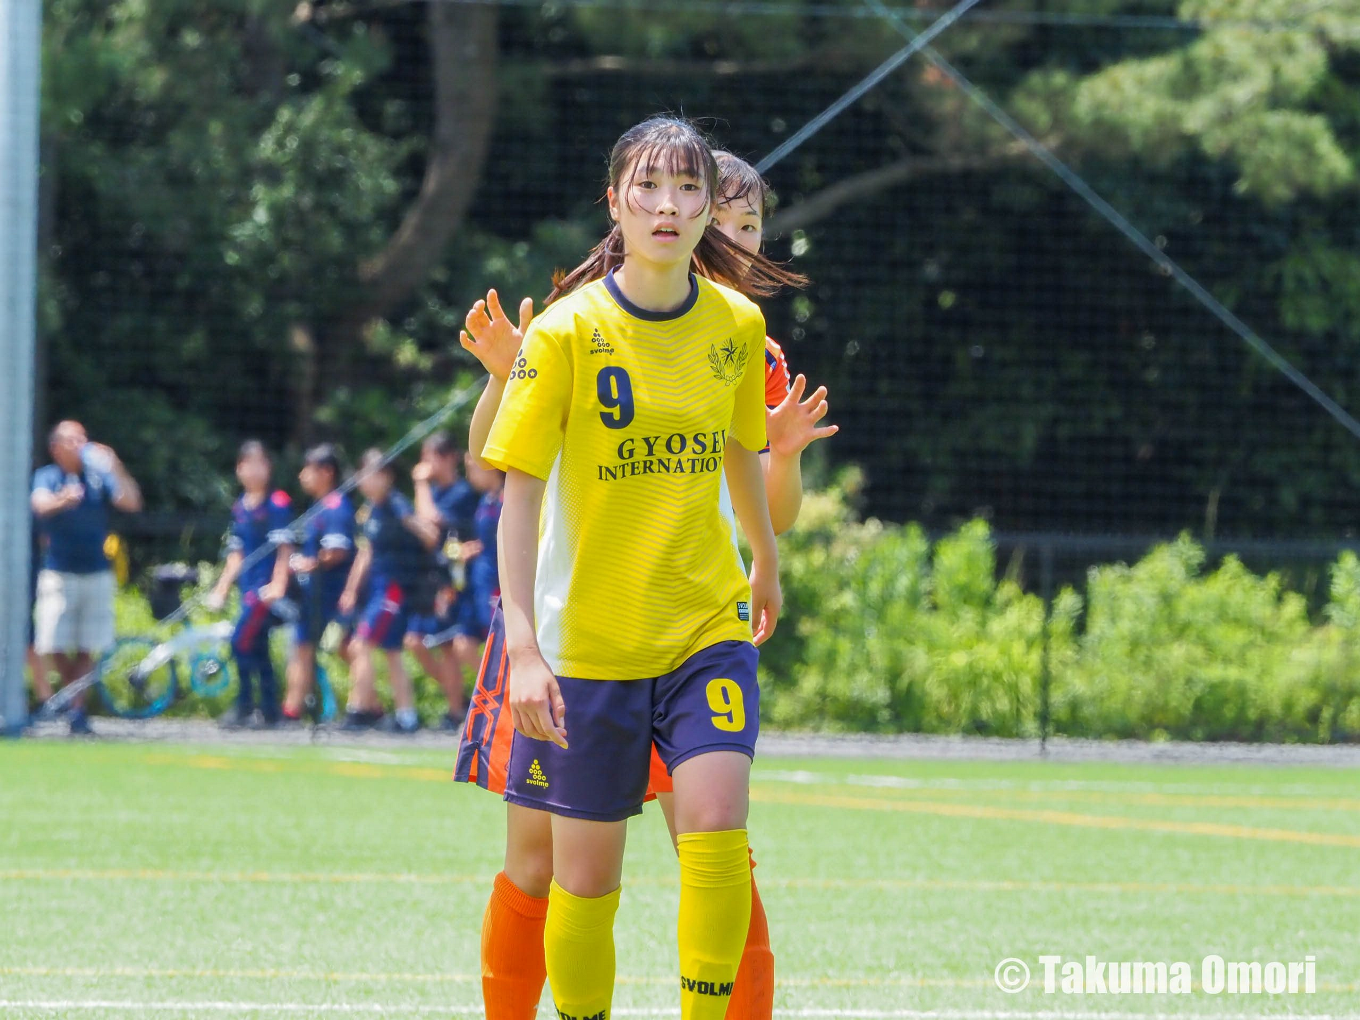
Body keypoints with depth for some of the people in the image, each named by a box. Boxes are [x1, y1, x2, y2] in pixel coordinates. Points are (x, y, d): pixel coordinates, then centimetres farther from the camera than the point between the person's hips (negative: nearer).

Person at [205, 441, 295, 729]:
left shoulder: (278, 503, -9)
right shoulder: (240, 507, 13)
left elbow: (284, 547, -12)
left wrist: (278, 584, -20)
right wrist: (222, 588, 15)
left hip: (268, 586, -8)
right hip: (249, 586, 8)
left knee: (242, 641, -14)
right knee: (257, 648, 8)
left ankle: (244, 706, -6)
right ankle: (269, 712, 12)